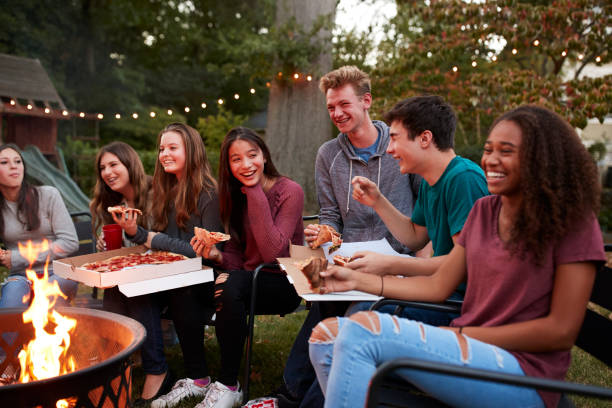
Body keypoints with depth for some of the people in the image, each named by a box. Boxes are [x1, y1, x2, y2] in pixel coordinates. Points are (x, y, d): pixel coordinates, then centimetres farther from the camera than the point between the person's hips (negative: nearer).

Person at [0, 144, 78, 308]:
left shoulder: (48, 195, -3)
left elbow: (70, 243, -8)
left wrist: (18, 258, -8)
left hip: (57, 273, -2)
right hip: (20, 277, 2)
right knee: (14, 288, -31)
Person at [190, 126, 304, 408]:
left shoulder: (290, 192, -11)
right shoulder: (235, 197, 6)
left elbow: (272, 252, -23)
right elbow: (237, 260, 5)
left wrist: (256, 194, -21)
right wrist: (217, 256, -19)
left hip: (284, 285, -5)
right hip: (247, 282, 5)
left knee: (232, 284, -34)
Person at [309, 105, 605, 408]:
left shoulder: (572, 222, -7)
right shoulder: (484, 210, 13)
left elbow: (561, 330, -11)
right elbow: (439, 285, 12)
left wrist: (461, 333, -12)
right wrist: (358, 280, 5)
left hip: (520, 372, -7)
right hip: (467, 349, 7)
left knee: (362, 329, -25)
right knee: (326, 336, -9)